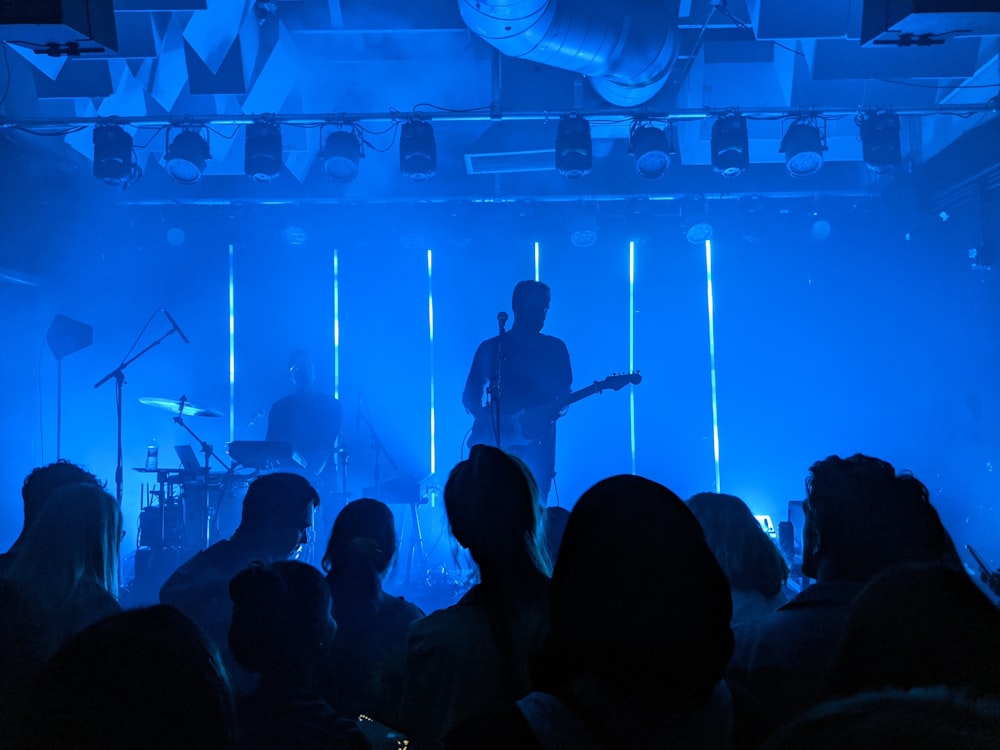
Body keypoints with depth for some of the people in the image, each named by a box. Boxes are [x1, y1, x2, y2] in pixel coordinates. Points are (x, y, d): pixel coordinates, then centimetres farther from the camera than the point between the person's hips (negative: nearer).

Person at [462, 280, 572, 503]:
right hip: (495, 441, 0)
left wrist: (542, 414, -16)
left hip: (536, 442, 0)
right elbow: (470, 397, 8)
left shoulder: (555, 348, 10)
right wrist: (490, 421, -12)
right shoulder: (491, 348, 8)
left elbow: (563, 395, 6)